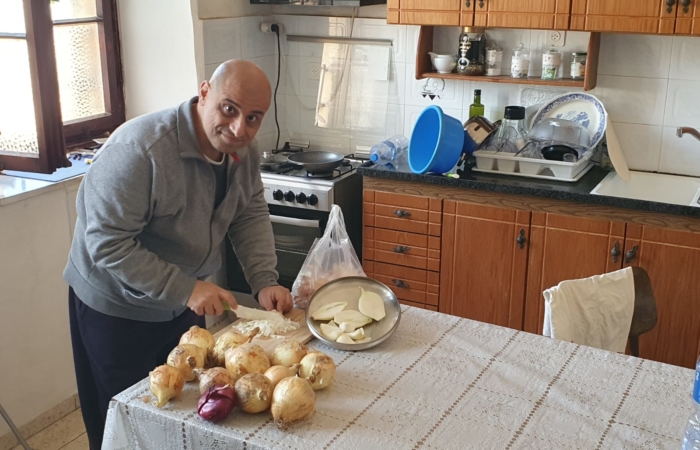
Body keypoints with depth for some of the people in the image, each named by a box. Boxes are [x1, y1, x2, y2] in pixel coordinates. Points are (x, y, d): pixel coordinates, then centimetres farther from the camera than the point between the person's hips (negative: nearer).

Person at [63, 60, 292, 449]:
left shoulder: (244, 150, -9)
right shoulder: (140, 149, -32)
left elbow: (251, 216, 0)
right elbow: (107, 244, -30)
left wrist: (265, 281, -15)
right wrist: (184, 290, -31)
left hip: (184, 300, 7)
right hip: (117, 308, -6)